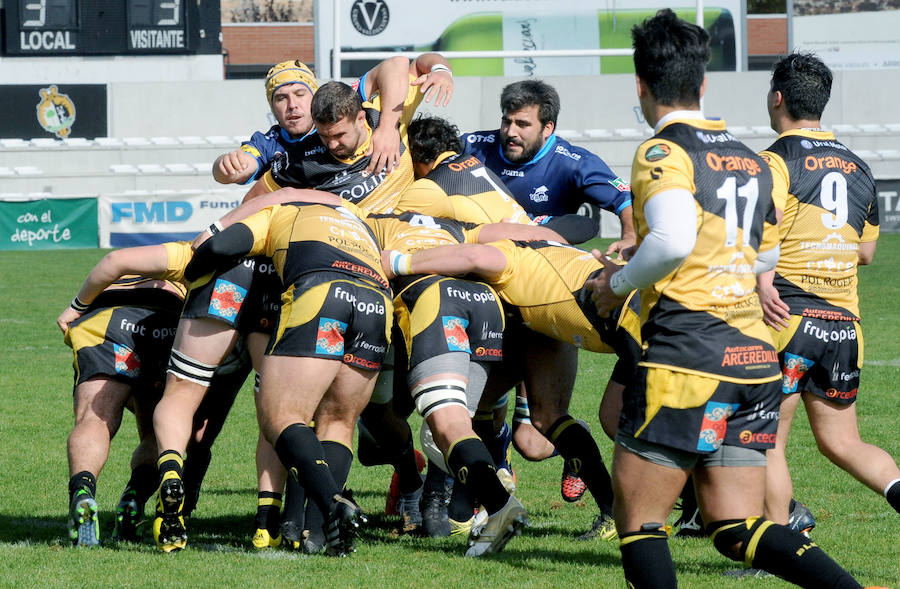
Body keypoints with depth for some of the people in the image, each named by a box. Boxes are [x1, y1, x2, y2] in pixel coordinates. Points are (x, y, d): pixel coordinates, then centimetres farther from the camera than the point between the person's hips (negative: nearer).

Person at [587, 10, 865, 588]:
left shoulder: (663, 152, -7)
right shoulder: (751, 159, 17)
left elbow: (673, 239, -24)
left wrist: (621, 282, -7)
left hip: (686, 356, -7)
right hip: (755, 353, 7)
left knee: (637, 519, 2)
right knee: (738, 529, 6)